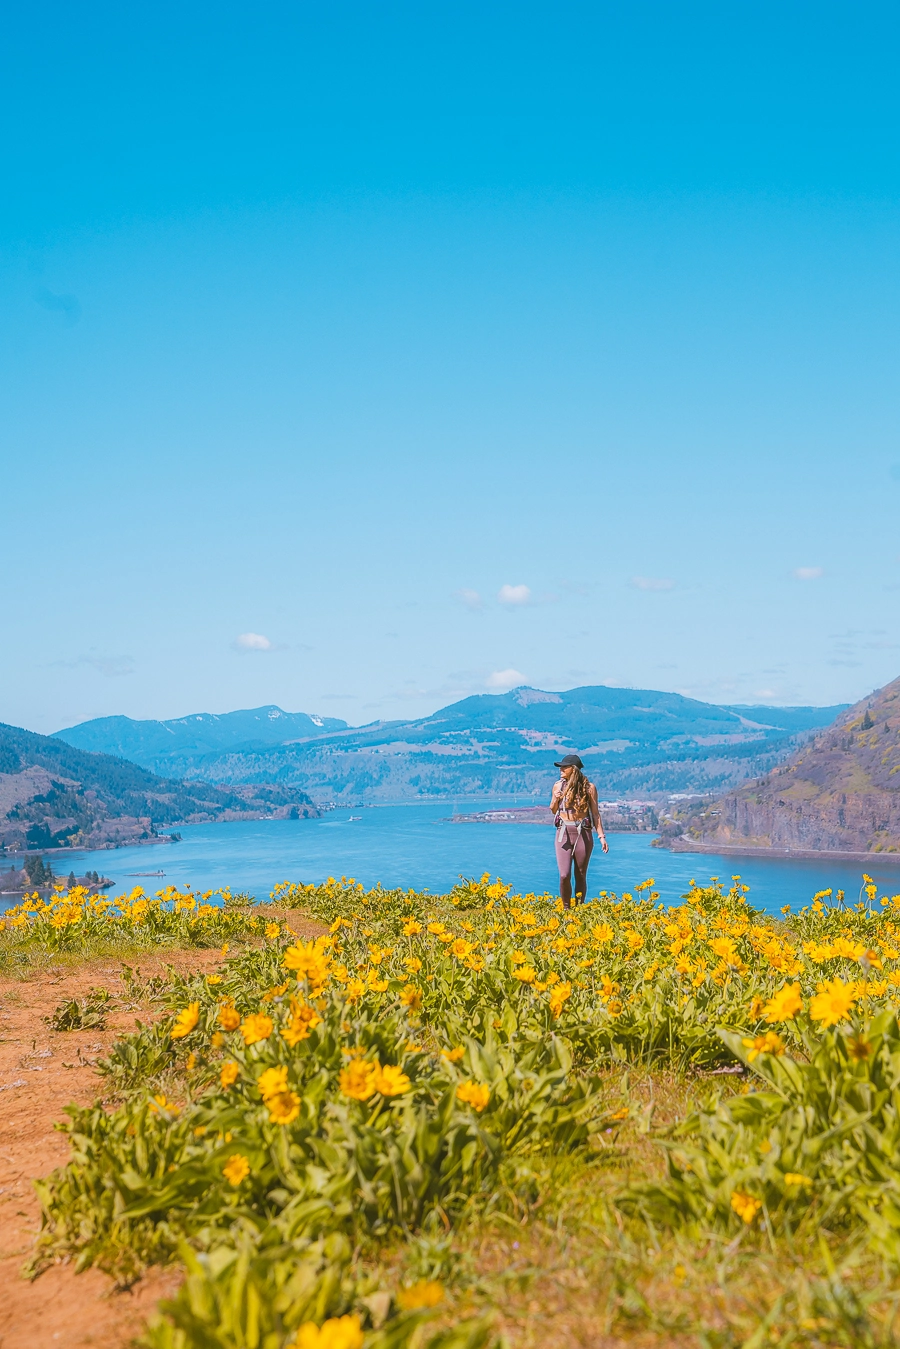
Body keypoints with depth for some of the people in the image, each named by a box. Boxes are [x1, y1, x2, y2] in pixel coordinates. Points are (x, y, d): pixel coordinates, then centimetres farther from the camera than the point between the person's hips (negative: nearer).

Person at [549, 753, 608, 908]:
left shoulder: (589, 787, -2)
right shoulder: (558, 786, 5)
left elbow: (595, 814, 2)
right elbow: (553, 811, 14)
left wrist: (601, 836, -4)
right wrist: (555, 799, -7)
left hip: (583, 833, -1)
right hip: (563, 833, 1)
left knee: (581, 876, 5)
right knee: (564, 876, -7)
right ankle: (566, 909, 10)